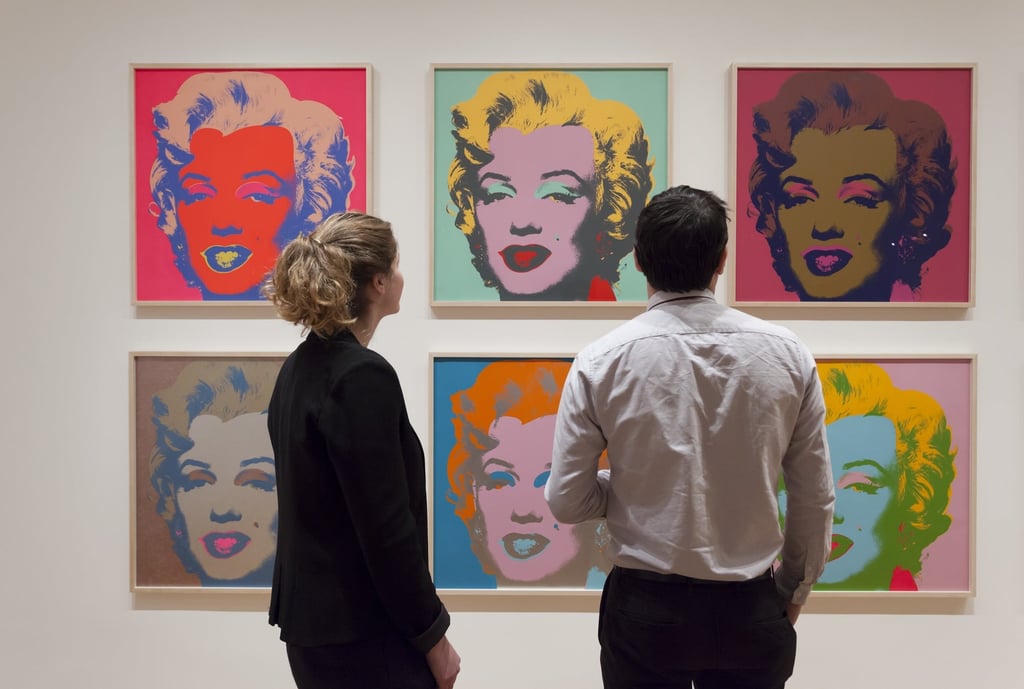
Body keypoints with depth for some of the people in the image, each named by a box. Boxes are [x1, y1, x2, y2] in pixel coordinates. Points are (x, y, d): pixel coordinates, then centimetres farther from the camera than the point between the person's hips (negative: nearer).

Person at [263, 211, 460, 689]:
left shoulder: (300, 367, 6)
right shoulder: (363, 375, -21)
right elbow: (386, 528, -22)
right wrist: (432, 634, -11)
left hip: (313, 617, 9)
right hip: (359, 630, -9)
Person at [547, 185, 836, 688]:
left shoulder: (600, 363, -13)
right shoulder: (786, 354, -8)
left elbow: (567, 502, -8)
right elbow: (815, 499, -1)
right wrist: (793, 589, 14)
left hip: (646, 610, -2)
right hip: (750, 610, 2)